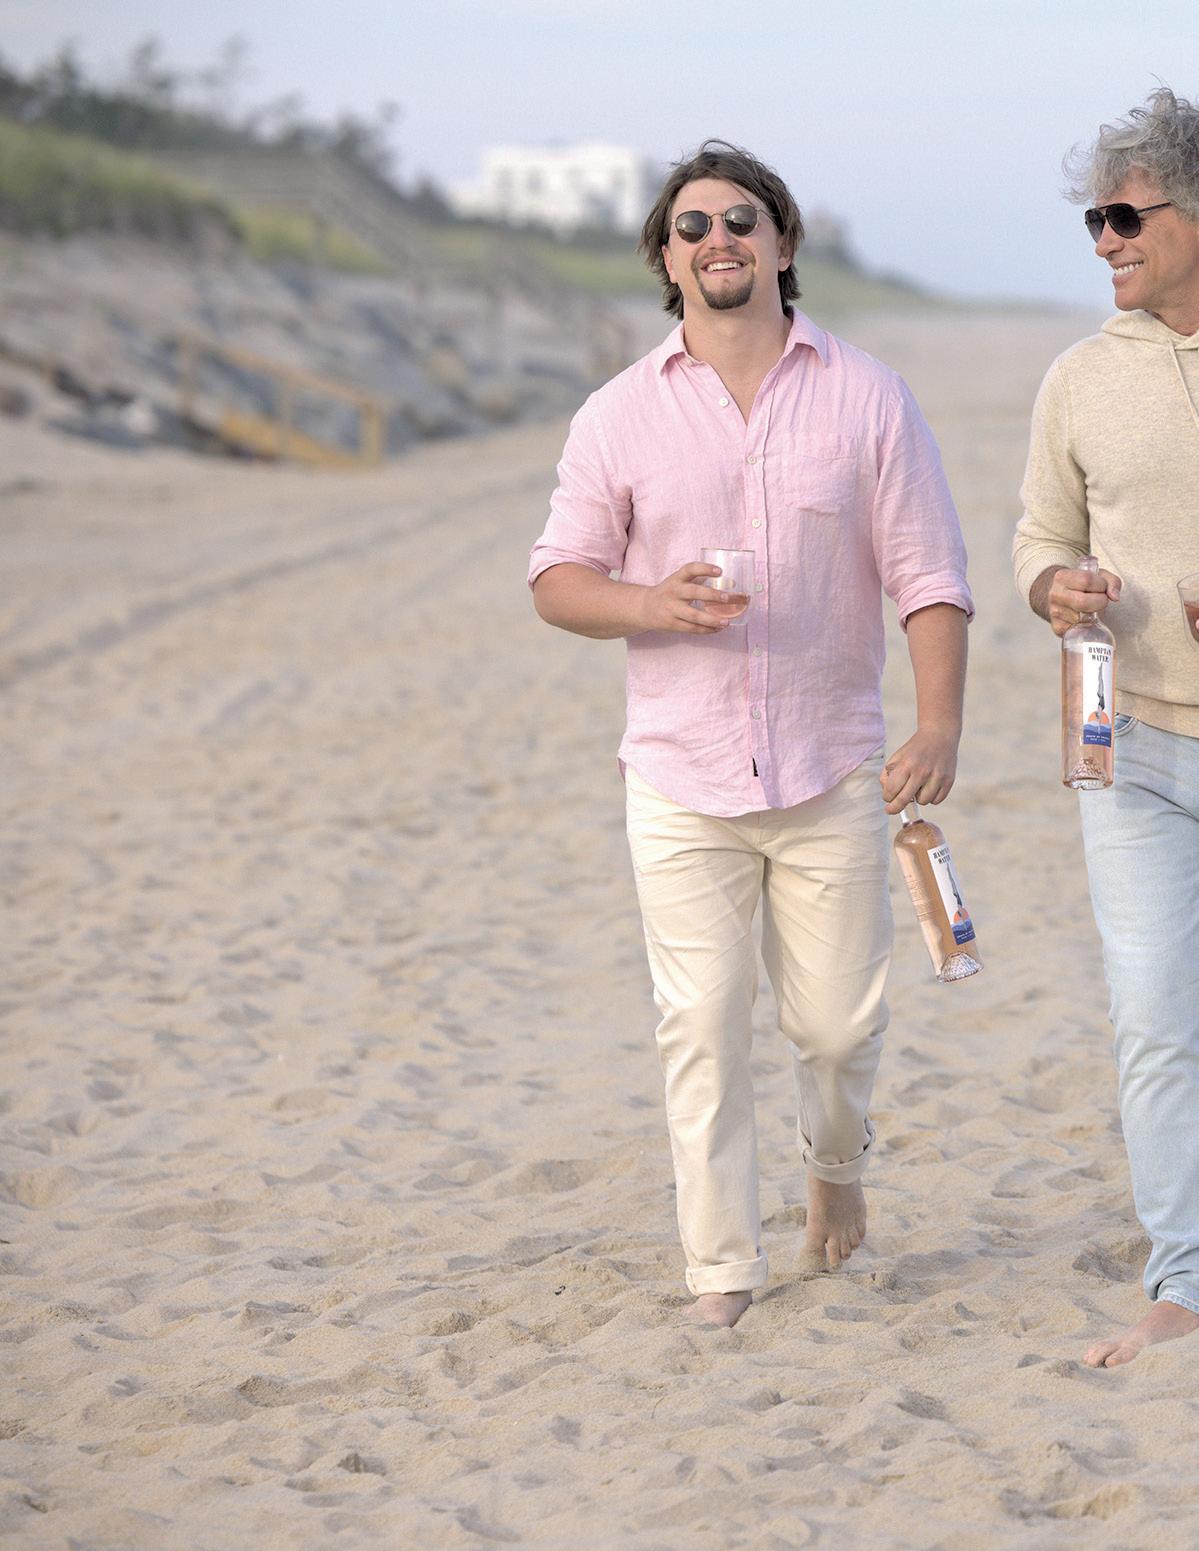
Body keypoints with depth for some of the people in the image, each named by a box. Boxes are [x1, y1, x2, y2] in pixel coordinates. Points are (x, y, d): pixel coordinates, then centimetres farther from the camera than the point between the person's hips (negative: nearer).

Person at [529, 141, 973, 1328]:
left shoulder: (867, 399, 2)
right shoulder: (620, 416, 3)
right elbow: (557, 578, 5)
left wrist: (939, 726, -12)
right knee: (701, 1028, -3)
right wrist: (652, 605, -15)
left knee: (838, 1020, 5)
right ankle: (720, 1269, 7)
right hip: (681, 782, 0)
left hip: (833, 776, 0)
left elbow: (928, 578, 1)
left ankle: (836, 1161, 38)